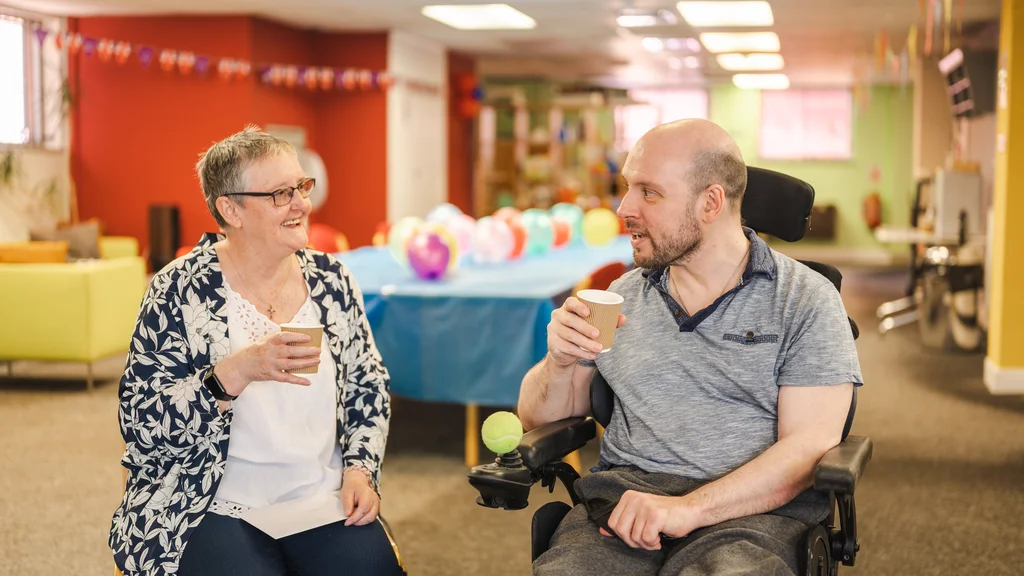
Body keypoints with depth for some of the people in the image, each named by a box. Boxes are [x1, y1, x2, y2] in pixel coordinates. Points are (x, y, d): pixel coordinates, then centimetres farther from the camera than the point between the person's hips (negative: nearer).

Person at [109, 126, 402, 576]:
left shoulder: (329, 278, 5)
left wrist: (359, 470, -2)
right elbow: (140, 422, -12)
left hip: (323, 499, 4)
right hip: (214, 508, -3)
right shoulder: (179, 291, -8)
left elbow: (367, 387, 13)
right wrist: (235, 372, -25)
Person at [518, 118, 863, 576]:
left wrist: (690, 508, -20)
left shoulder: (805, 301, 3)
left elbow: (809, 447, -6)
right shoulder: (623, 296, 16)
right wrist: (559, 362, -2)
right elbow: (538, 419, 21)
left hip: (750, 509, -3)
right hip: (624, 490, 4)